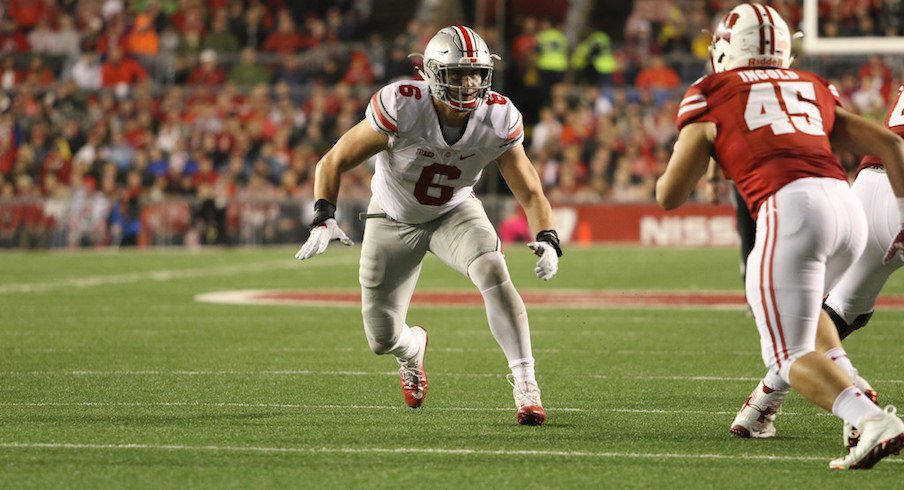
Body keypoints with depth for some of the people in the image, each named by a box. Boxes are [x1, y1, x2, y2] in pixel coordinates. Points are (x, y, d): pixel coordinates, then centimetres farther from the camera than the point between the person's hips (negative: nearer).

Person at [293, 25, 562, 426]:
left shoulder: (498, 119, -23)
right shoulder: (402, 106, -32)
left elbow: (530, 192, -14)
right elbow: (334, 162, -23)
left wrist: (547, 239, -34)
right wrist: (324, 220, -37)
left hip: (453, 212, 1)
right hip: (394, 218, -1)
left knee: (493, 272, -31)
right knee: (382, 340, 3)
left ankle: (525, 382, -24)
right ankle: (412, 348, 44)